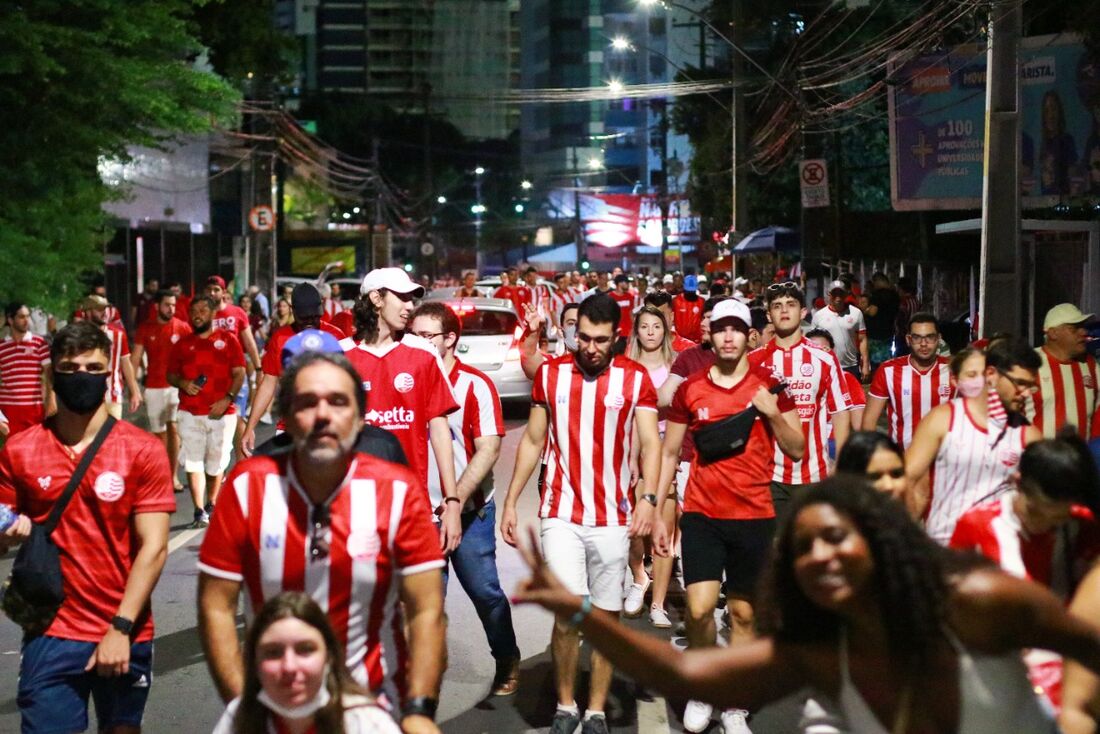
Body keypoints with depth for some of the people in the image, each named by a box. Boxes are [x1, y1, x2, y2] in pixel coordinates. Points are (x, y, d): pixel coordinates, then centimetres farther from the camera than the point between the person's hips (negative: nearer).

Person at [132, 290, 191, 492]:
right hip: (153, 387, 1)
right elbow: (135, 358, 5)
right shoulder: (145, 328, 3)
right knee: (159, 432, 6)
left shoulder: (183, 327, -1)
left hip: (176, 385, -1)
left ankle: (174, 476, 1)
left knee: (173, 428, -4)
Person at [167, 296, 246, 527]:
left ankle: (211, 505, 27)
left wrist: (227, 399, -13)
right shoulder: (182, 344, 10)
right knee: (193, 462, -7)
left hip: (221, 412, -1)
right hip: (190, 413, 1)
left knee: (217, 463, 8)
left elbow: (239, 373, 0)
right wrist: (182, 383, -8)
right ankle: (199, 511, -7)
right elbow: (171, 374, 15)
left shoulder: (228, 340, 3)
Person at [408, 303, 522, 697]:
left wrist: (456, 500, -20)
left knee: (484, 590, 4)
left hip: (469, 509, -3)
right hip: (421, 509, 3)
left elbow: (488, 449, -12)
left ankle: (508, 662, 23)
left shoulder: (475, 385, -8)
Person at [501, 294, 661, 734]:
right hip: (561, 515, 0)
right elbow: (532, 441, 10)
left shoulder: (635, 378, 0)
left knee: (607, 617, 7)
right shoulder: (550, 374, 4)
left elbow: (650, 442, -5)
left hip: (613, 518, 0)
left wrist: (648, 497, -21)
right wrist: (510, 503, 7)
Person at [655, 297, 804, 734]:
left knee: (743, 613, 8)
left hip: (754, 516, 0)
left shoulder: (769, 386, 1)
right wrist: (658, 513, 6)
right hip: (702, 515, 0)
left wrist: (773, 413, -14)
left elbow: (797, 451, 3)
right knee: (699, 608, -12)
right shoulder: (690, 390, 2)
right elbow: (669, 454, 9)